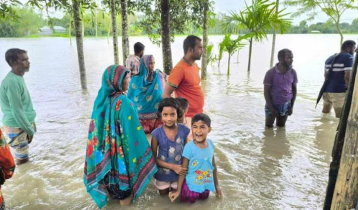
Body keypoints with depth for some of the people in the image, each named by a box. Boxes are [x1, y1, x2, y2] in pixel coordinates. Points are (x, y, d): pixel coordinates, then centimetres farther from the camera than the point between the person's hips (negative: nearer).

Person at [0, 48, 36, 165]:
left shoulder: (19, 77, 6)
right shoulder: (12, 81, -23)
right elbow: (16, 111, -22)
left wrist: (30, 125, 17)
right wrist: (30, 130, -15)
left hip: (24, 124, 9)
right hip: (17, 128, -9)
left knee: (24, 157, 21)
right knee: (22, 159, 4)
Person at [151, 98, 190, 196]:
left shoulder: (184, 130, -16)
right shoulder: (157, 133, -19)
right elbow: (153, 158, -14)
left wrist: (185, 169, -14)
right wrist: (172, 166, -20)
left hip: (179, 173, 1)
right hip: (163, 174, -1)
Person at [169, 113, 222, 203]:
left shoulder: (210, 143, -10)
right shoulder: (189, 147, -24)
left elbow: (213, 165, 3)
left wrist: (216, 185, 11)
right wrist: (178, 190, -9)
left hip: (206, 185, 4)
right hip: (192, 186, -4)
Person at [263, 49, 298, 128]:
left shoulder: (293, 72, -3)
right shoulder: (271, 73, -16)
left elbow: (294, 89, 7)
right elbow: (266, 91, -12)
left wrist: (292, 106, 2)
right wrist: (271, 108, -14)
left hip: (286, 105, 3)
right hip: (272, 105, -3)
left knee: (281, 127, 16)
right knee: (269, 127, 12)